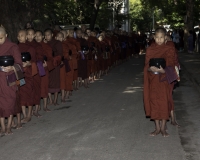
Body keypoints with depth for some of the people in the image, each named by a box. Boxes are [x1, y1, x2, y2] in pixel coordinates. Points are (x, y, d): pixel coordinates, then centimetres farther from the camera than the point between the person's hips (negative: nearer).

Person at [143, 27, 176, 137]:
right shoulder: (150, 50, 5)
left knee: (164, 103, -1)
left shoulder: (169, 50, -1)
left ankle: (163, 128, 12)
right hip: (153, 80, 2)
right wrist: (151, 68, -20)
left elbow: (170, 66, -5)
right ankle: (157, 128, 15)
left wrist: (163, 70, -25)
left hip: (164, 80, -2)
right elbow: (146, 66, 3)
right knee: (154, 103, 4)